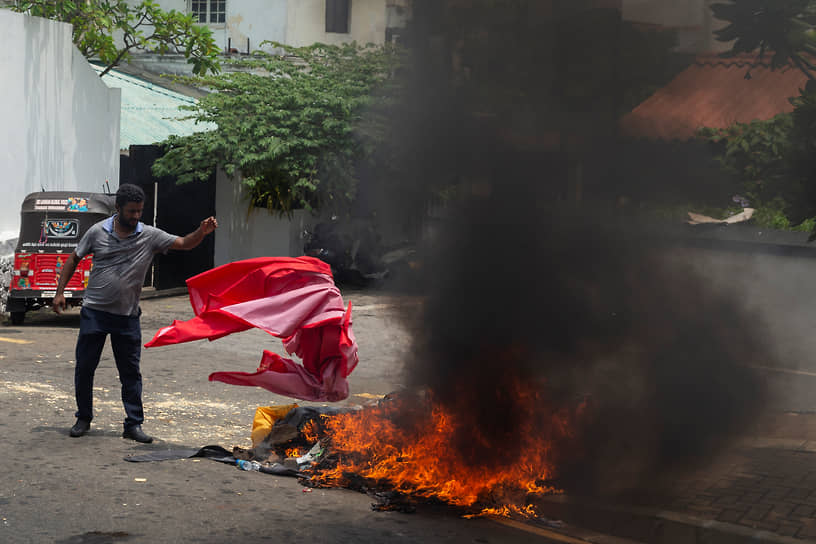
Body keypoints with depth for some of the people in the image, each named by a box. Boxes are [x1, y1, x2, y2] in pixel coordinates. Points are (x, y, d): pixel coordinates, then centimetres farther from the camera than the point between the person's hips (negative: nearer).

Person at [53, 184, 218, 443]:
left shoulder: (149, 236, -1)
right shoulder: (98, 232, 0)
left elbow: (184, 243, -5)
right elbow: (74, 260, 10)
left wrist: (202, 231, -26)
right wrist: (60, 292, 6)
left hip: (127, 316, 0)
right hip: (94, 312, 0)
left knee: (131, 372, 2)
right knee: (84, 366, 6)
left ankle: (134, 424, 10)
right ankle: (83, 419, 22)